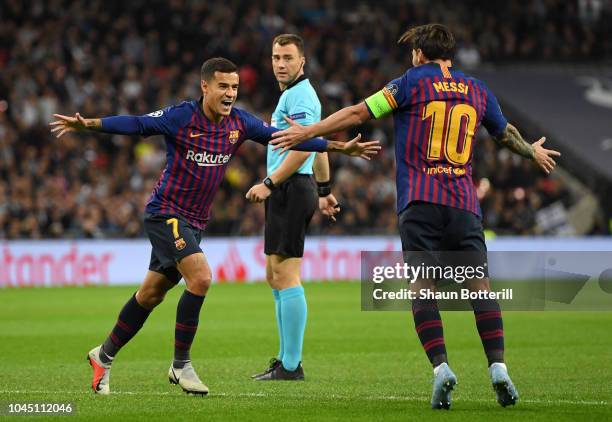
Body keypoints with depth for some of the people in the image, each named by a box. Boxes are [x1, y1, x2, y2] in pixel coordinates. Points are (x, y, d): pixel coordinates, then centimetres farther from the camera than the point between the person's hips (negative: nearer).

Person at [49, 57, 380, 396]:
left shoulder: (239, 123, 0)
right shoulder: (182, 117, -16)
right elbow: (137, 125, -23)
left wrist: (341, 148, 3)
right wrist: (89, 125, -39)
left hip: (195, 222, 7)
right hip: (166, 213, -7)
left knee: (151, 294, 14)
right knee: (200, 277, -23)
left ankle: (104, 355, 31)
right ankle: (181, 365, -11)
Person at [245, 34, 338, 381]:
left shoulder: (299, 95, -12)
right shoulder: (297, 94, 20)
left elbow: (303, 148, -21)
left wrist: (269, 184, -21)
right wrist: (325, 190, 31)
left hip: (291, 189, -11)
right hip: (288, 193, 11)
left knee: (286, 275, -11)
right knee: (275, 277, 13)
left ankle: (291, 366, -12)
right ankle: (287, 359, 17)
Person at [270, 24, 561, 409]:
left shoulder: (413, 82, 3)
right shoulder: (478, 91, 15)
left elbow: (359, 113, -1)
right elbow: (506, 133, 31)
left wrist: (307, 132, 6)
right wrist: (533, 152, 52)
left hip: (420, 203, -3)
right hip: (465, 203, 3)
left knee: (423, 287, -4)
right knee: (480, 285, 3)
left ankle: (441, 367, -17)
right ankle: (498, 367, -7)